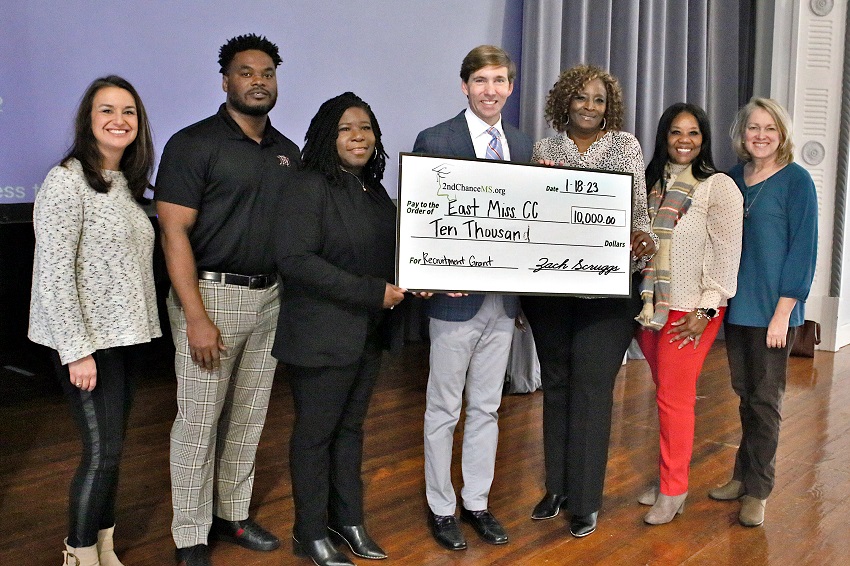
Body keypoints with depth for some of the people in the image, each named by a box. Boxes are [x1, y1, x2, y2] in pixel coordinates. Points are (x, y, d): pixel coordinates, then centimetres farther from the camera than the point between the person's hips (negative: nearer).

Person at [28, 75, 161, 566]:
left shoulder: (126, 184, 11)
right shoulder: (67, 181, -13)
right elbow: (53, 275, -17)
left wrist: (138, 329, 11)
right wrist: (77, 350, -18)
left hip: (125, 336, 7)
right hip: (87, 341, -7)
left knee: (113, 447, 13)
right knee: (103, 450, -4)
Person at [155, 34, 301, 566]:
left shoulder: (288, 152, 11)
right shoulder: (194, 143, -7)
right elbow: (174, 232, -12)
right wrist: (196, 318, -19)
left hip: (270, 297, 6)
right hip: (211, 293, -5)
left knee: (248, 416, 14)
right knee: (199, 421, 2)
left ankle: (233, 513, 30)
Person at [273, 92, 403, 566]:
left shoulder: (375, 191, 11)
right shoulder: (311, 189, -12)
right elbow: (296, 259, -22)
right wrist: (372, 292, -22)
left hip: (369, 332, 7)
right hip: (322, 335, -7)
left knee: (351, 427, 16)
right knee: (316, 433, 6)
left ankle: (348, 520, 30)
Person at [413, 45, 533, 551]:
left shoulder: (523, 145, 9)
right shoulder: (435, 141, -7)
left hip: (504, 297, 5)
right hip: (457, 296, -5)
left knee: (487, 407, 15)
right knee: (444, 410, 8)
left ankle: (477, 503, 30)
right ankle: (441, 507, 25)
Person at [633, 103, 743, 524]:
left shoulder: (718, 186, -6)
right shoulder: (653, 182, 12)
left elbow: (727, 254, -10)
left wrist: (705, 310, -14)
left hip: (690, 310, -5)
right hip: (650, 304, 5)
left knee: (674, 395, -2)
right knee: (664, 392, 12)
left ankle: (673, 490, 12)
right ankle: (668, 477, 24)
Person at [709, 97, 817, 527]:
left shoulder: (796, 180, -6)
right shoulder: (732, 179, 9)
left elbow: (803, 247, -9)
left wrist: (782, 310, -15)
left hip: (773, 309, -5)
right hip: (736, 305, 5)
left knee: (765, 399, 3)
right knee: (745, 394, 13)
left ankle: (757, 490, 13)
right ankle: (743, 475, 25)